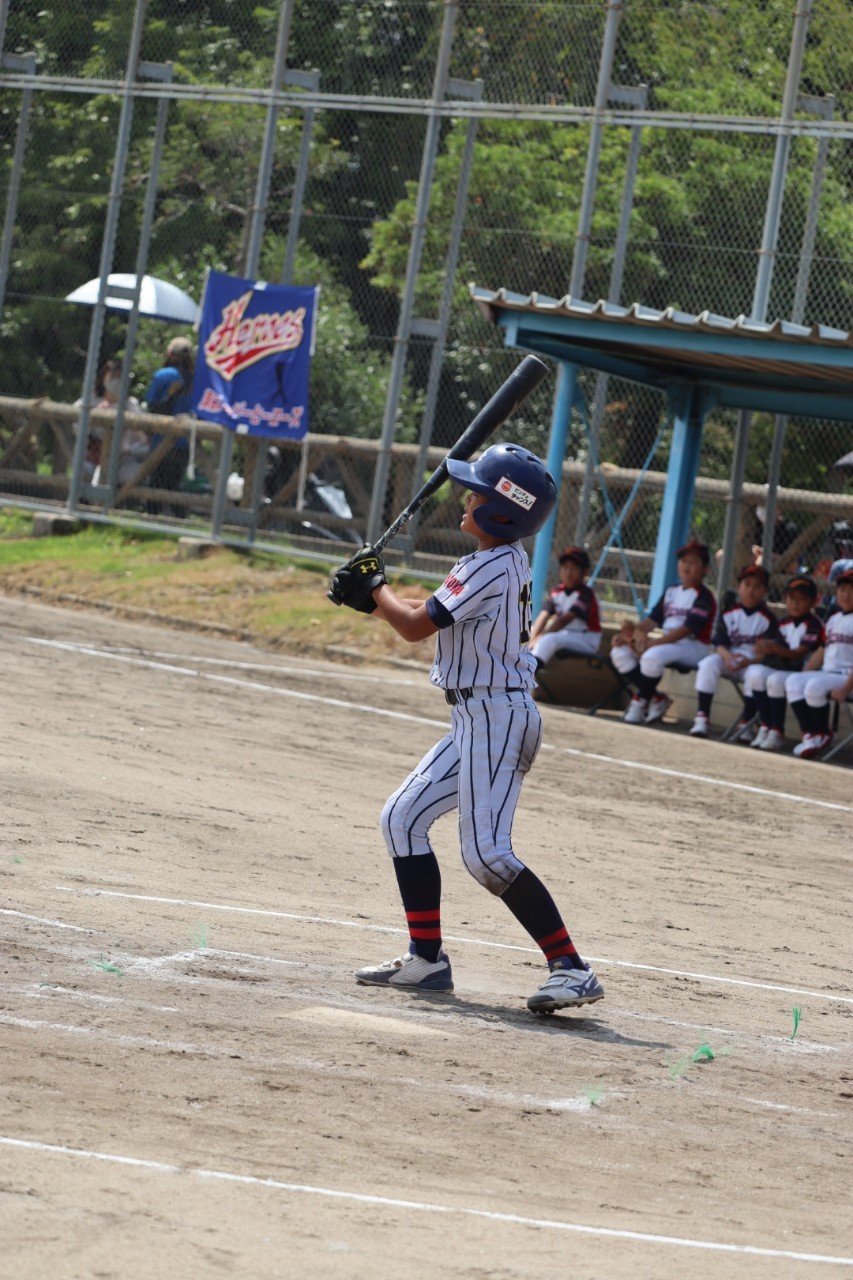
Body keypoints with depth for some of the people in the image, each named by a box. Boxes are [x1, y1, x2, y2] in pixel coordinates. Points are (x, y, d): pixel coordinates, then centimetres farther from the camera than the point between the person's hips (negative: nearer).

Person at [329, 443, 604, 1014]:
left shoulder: (489, 568, -19)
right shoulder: (508, 562, 11)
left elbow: (416, 625, -15)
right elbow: (436, 612, 22)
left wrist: (376, 586, 2)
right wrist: (373, 597, 13)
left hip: (497, 716, -11)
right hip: (477, 719, 11)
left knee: (487, 854, -15)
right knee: (404, 818, 14)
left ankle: (571, 968, -16)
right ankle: (427, 958, 16)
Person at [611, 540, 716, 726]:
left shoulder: (703, 597, -8)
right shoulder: (671, 592, 17)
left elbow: (687, 629, -19)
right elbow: (653, 619, 10)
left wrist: (654, 642, -25)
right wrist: (633, 630, -10)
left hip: (692, 647, -8)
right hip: (665, 643, 8)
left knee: (652, 656, -37)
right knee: (619, 653, -8)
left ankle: (640, 703, -15)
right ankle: (656, 698, -7)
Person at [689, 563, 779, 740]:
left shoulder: (768, 619, 0)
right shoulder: (728, 613, 7)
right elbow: (720, 642, 0)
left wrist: (750, 661, -25)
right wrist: (727, 655, -23)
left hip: (753, 663, -2)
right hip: (728, 657, 2)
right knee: (708, 664, -29)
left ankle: (745, 724, -24)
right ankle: (702, 717, -29)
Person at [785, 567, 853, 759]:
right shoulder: (833, 619, 19)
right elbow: (822, 651, 23)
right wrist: (803, 675, 13)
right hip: (826, 674, 8)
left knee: (815, 686, -31)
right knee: (793, 681, -15)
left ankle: (821, 735, -11)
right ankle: (809, 734, -19)